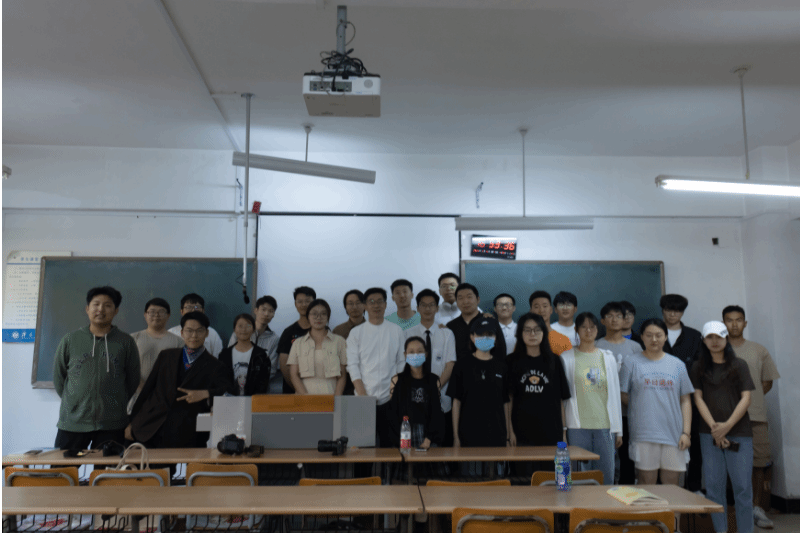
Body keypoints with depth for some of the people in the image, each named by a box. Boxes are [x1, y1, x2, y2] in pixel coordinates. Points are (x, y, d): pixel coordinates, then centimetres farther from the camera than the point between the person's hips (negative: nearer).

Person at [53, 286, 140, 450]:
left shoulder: (126, 343, 4)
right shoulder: (70, 340, 6)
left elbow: (133, 381, 11)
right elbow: (58, 377, 14)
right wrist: (73, 403, 12)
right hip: (72, 422, 1)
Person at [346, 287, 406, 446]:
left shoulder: (396, 330, 8)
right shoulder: (356, 333, 5)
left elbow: (401, 362, 8)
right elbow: (352, 365, 1)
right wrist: (363, 394, -8)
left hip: (390, 397, 1)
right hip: (364, 398, -1)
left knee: (390, 442, 2)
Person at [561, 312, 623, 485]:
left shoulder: (608, 357, 11)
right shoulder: (567, 357, 3)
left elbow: (615, 393, 12)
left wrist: (618, 429, 11)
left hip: (604, 425, 2)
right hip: (577, 426, -2)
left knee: (606, 475, 5)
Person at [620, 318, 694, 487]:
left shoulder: (677, 364, 11)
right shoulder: (631, 362, 4)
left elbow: (685, 400, 10)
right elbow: (623, 397, 4)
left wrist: (686, 432, 4)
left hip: (673, 433, 2)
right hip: (644, 433, -2)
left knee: (671, 484, 8)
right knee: (646, 483, 1)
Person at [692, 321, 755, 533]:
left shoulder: (739, 365, 4)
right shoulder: (698, 368, 8)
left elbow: (746, 399, -2)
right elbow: (698, 398, 3)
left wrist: (727, 426, -11)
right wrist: (713, 426, -9)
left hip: (739, 433, -1)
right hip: (710, 434, 1)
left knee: (742, 486, -1)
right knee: (714, 486, 3)